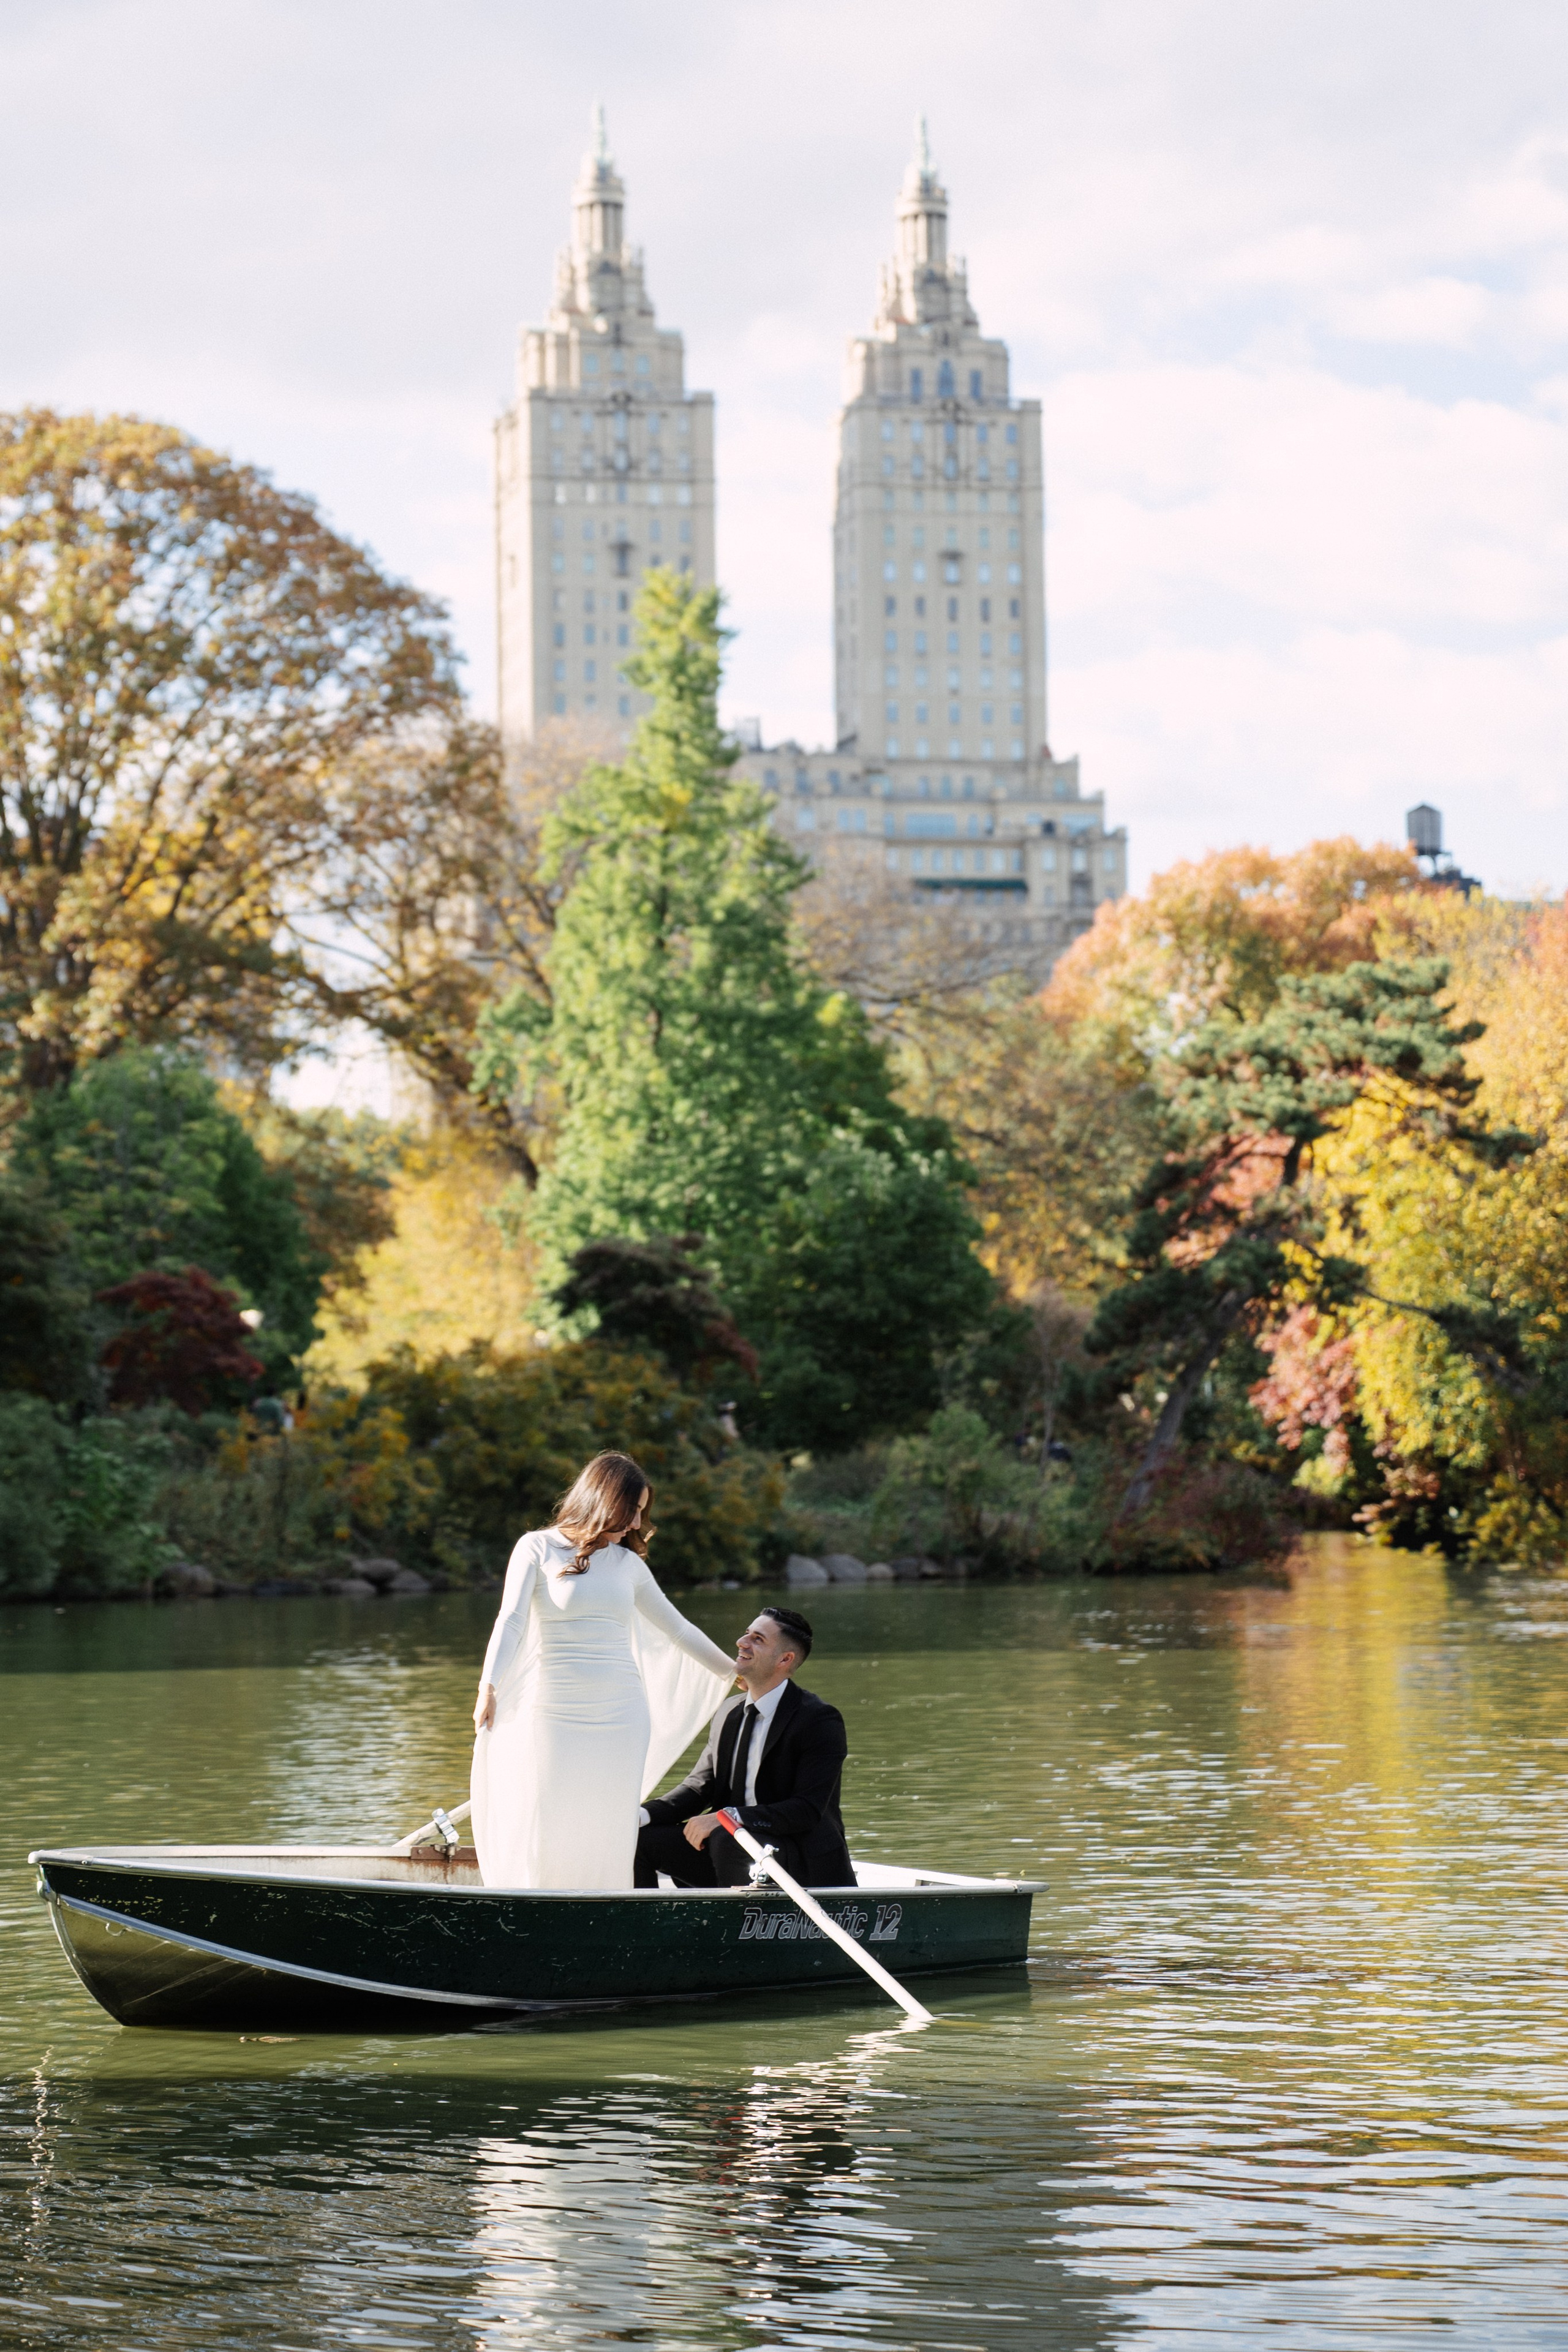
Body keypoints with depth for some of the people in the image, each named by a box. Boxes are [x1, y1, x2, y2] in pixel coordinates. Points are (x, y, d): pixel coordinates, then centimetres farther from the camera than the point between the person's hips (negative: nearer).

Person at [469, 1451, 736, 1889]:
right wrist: (488, 1688, -24)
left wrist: (736, 1673, 27)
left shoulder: (628, 1564, 13)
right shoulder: (539, 1548, 1)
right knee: (546, 1831, -5)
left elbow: (678, 1630, 22)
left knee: (609, 1831, -1)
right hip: (554, 1713, -4)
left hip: (621, 1715, 4)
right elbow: (511, 1620, -10)